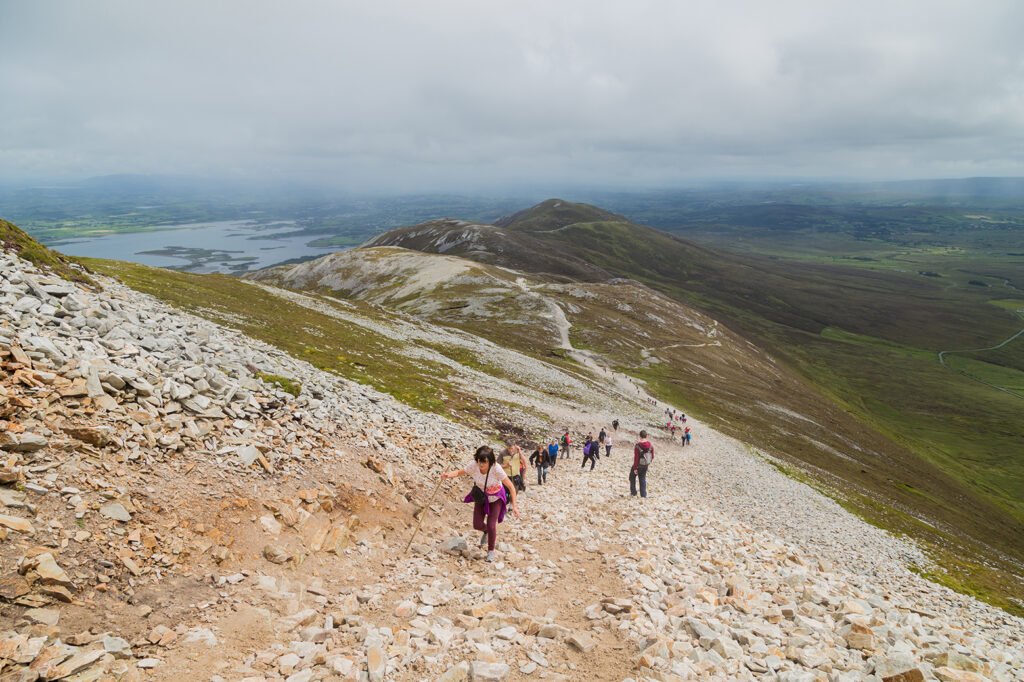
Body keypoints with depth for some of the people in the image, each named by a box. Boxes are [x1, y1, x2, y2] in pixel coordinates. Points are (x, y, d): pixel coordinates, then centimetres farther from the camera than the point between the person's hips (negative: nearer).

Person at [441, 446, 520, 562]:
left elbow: (511, 487, -29)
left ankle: (491, 550, 18)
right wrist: (448, 475, -33)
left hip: (496, 497, -3)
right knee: (477, 525, 2)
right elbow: (459, 472, -12)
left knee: (491, 525, -11)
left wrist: (514, 505, -34)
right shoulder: (473, 465, -29)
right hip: (481, 496, 3)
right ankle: (487, 531, 41)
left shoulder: (496, 469, -36)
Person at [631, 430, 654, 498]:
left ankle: (633, 493, 17)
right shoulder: (650, 445, -7)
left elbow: (636, 457, -21)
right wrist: (649, 461, 21)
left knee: (632, 477, 17)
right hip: (645, 465, 4)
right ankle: (643, 495, 15)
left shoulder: (637, 446, -23)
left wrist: (635, 468, -15)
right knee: (643, 479, 16)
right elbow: (652, 456, 3)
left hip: (638, 465, -4)